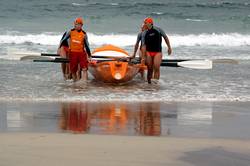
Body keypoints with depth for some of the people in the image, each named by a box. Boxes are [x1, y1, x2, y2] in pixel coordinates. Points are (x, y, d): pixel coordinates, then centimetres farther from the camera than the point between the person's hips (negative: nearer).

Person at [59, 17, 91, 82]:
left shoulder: (84, 34, -1)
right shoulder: (70, 32, 1)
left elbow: (87, 45, 4)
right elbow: (63, 40, 10)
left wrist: (89, 55, 5)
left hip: (82, 53, -1)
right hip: (72, 53, 1)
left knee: (84, 69, -13)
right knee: (73, 70, 7)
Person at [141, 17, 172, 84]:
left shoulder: (158, 30, -3)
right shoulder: (144, 34, 1)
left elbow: (165, 37, 10)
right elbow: (143, 46, 0)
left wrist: (169, 47, 10)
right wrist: (143, 57, -5)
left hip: (158, 52, -2)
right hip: (148, 52, 2)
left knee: (156, 68, -13)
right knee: (150, 69, 3)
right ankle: (149, 82, 14)